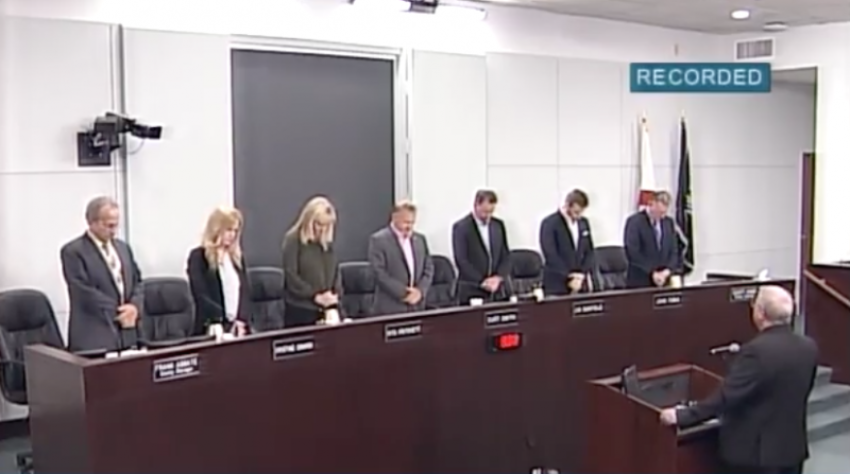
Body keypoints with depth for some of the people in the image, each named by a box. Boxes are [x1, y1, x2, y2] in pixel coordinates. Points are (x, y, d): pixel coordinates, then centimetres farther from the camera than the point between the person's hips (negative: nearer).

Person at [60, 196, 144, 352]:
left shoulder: (123, 247, 16)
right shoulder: (73, 251, -6)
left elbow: (137, 281, 16)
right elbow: (85, 292, -14)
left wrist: (134, 306, -5)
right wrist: (119, 312, -13)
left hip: (125, 335, 6)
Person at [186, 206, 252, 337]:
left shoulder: (237, 256, 14)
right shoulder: (198, 256, -3)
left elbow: (245, 291, 7)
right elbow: (201, 297, -10)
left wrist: (242, 320, -9)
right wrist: (226, 323, -17)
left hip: (239, 327, 5)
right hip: (213, 329, -5)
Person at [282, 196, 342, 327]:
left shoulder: (328, 241, 12)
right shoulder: (293, 240, -5)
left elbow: (335, 271, 14)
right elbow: (291, 276, -11)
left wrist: (336, 294, -4)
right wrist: (315, 296, -17)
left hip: (327, 308, 5)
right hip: (301, 309, -5)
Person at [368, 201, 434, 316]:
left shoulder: (420, 239, 14)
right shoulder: (378, 240, -5)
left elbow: (429, 268, 12)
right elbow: (379, 273, -12)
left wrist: (420, 291, -5)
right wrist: (403, 293, -15)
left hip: (417, 306, 5)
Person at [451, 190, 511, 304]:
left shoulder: (498, 225, 11)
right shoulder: (461, 227, -5)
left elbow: (506, 255, 11)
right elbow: (461, 261, -11)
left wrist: (498, 277, -6)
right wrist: (482, 282, -17)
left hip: (499, 291, 5)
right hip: (472, 292, -5)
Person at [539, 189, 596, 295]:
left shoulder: (584, 223, 12)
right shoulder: (549, 223, -7)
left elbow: (589, 251, 13)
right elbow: (551, 256, -14)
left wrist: (584, 274, -3)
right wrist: (569, 278, -17)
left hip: (581, 284, 6)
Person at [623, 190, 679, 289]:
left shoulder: (669, 222, 12)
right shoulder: (634, 221, -7)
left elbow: (674, 251, 11)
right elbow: (633, 253, -13)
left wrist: (667, 271, -6)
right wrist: (652, 273, -16)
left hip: (663, 282, 5)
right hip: (639, 283, -5)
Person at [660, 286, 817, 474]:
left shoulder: (756, 351, -24)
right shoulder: (809, 347, -1)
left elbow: (726, 396, -24)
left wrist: (681, 416, -18)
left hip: (757, 450, -7)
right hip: (794, 446, 7)